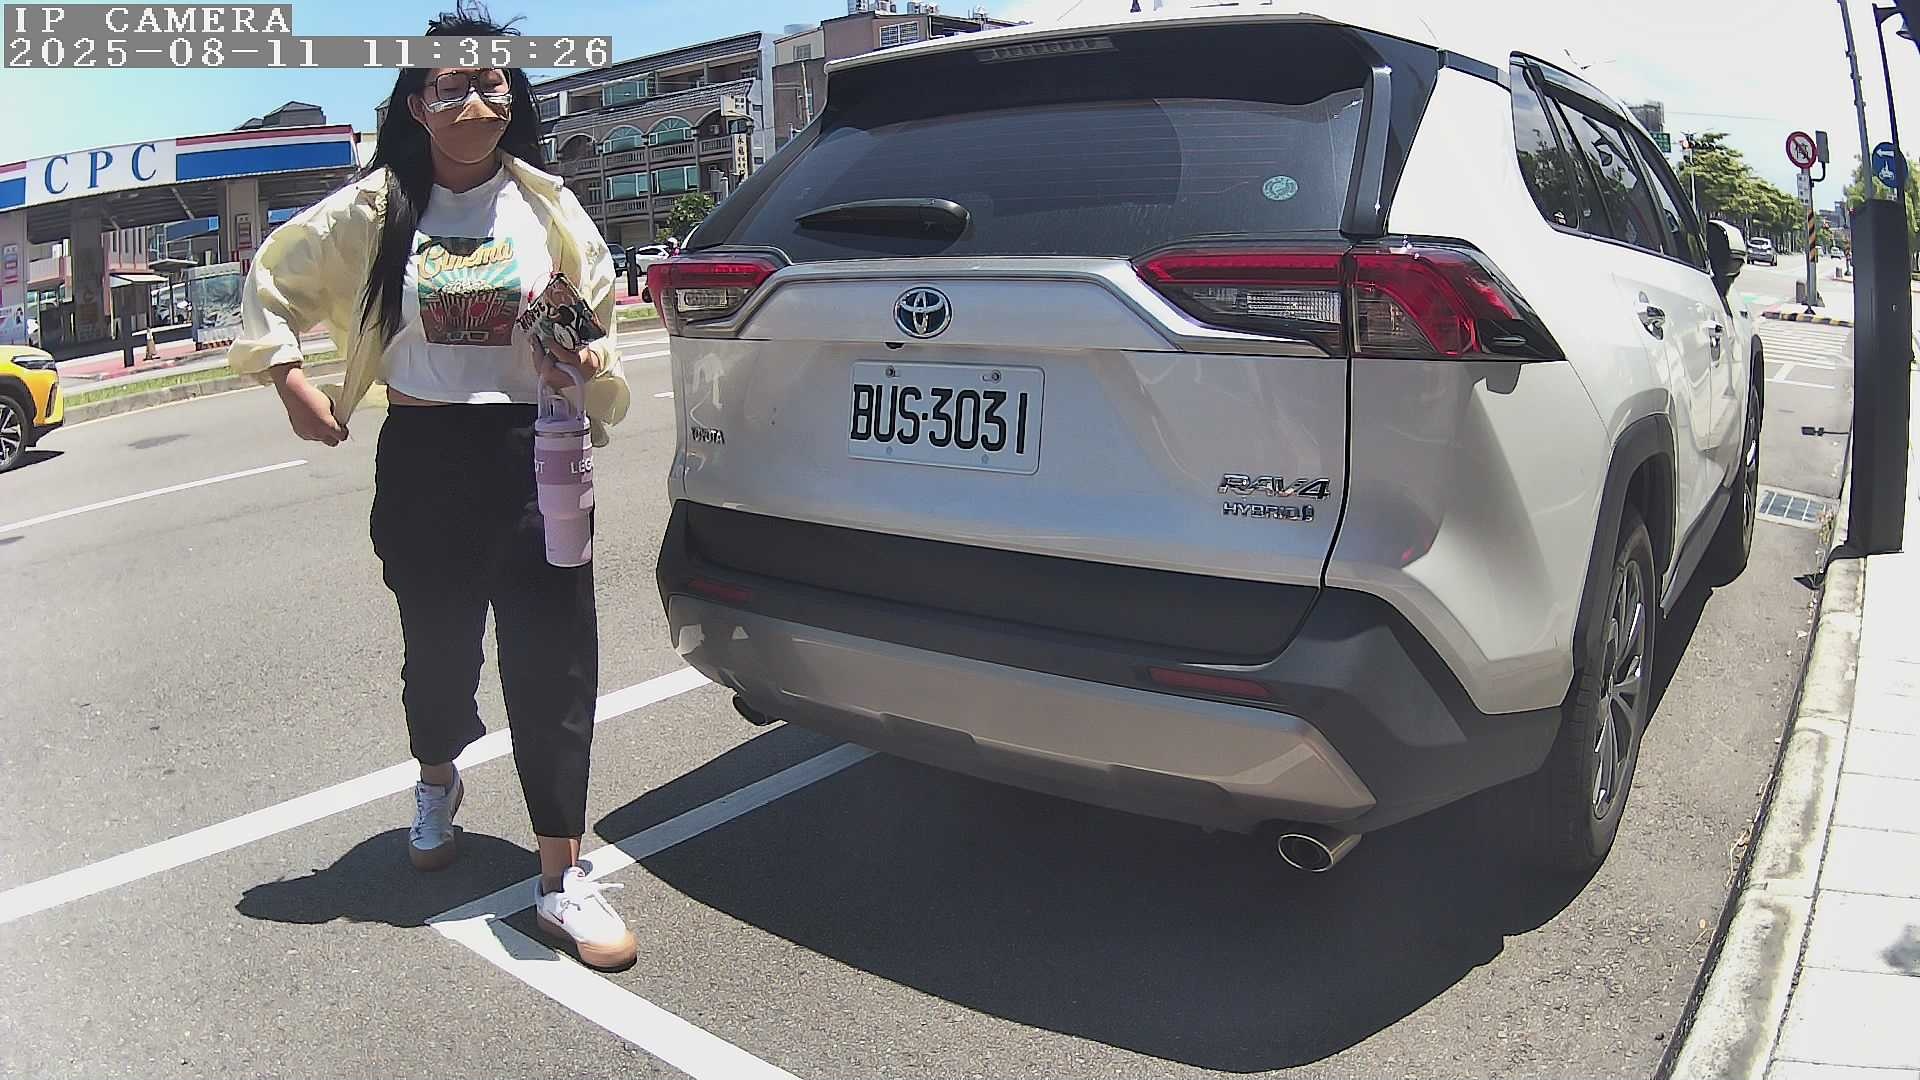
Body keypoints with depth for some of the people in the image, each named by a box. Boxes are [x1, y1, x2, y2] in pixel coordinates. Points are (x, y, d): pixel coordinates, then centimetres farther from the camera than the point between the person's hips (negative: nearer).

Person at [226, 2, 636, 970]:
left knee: (553, 661, -5)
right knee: (438, 648, 14)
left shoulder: (544, 205, 2)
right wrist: (290, 379, 6)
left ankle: (562, 881, 4)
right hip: (423, 463, 1)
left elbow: (592, 307, 13)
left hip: (534, 458, -1)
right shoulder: (372, 212, 2)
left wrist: (585, 359, -8)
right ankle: (437, 783, 48)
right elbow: (272, 278, 16)